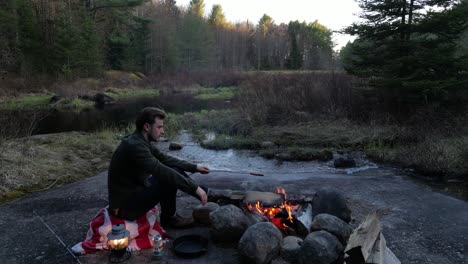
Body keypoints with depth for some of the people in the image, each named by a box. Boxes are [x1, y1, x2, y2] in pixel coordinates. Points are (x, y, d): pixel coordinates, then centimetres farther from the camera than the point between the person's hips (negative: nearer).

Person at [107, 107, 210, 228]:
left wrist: (195, 167, 7)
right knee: (169, 179, -20)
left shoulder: (142, 142, 3)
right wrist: (195, 188, -31)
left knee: (174, 171, 4)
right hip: (124, 205, -9)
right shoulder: (134, 145, -26)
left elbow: (166, 159, 12)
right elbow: (162, 172, -33)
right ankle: (168, 218, 1)